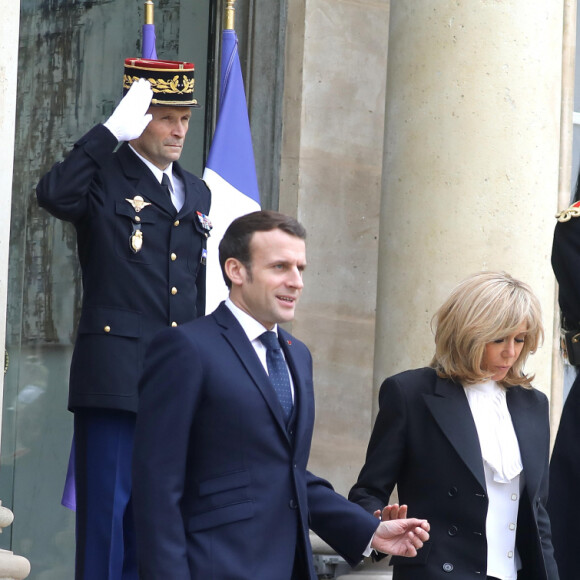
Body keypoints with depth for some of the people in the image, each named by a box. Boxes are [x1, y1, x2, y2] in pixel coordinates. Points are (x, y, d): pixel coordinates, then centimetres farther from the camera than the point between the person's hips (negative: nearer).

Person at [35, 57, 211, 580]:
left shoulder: (196, 193, 18)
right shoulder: (103, 178, -2)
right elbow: (54, 194, -26)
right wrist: (113, 131, -24)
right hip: (116, 377, -6)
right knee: (107, 515, -5)